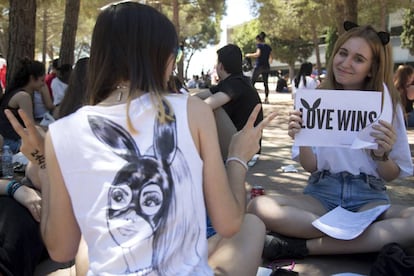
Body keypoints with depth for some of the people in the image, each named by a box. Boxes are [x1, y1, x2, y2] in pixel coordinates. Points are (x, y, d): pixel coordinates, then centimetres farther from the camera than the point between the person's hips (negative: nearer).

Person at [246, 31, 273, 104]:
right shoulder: (268, 47, 12)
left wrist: (249, 55, -7)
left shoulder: (259, 45, -4)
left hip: (258, 66, -5)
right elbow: (271, 58, 10)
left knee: (252, 82, 0)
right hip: (266, 67, 5)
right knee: (266, 83, 8)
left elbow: (258, 54, -18)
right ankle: (266, 99, 3)